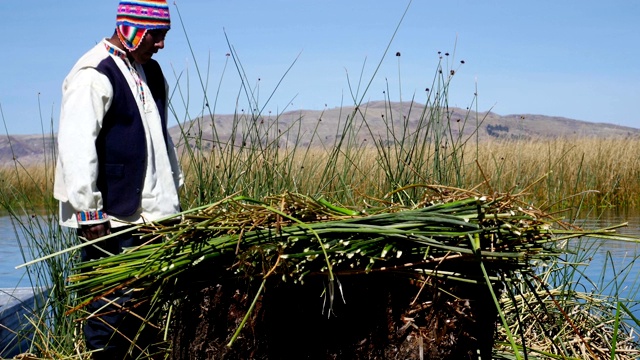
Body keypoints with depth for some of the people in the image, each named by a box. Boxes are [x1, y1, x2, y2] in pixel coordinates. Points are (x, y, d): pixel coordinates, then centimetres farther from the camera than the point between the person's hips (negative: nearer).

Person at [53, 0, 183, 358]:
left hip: (153, 213, 8)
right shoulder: (94, 75, -13)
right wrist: (90, 213, -20)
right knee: (111, 306, -4)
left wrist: (176, 188, 23)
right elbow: (76, 148, -18)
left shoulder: (150, 71, 16)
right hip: (111, 218, -8)